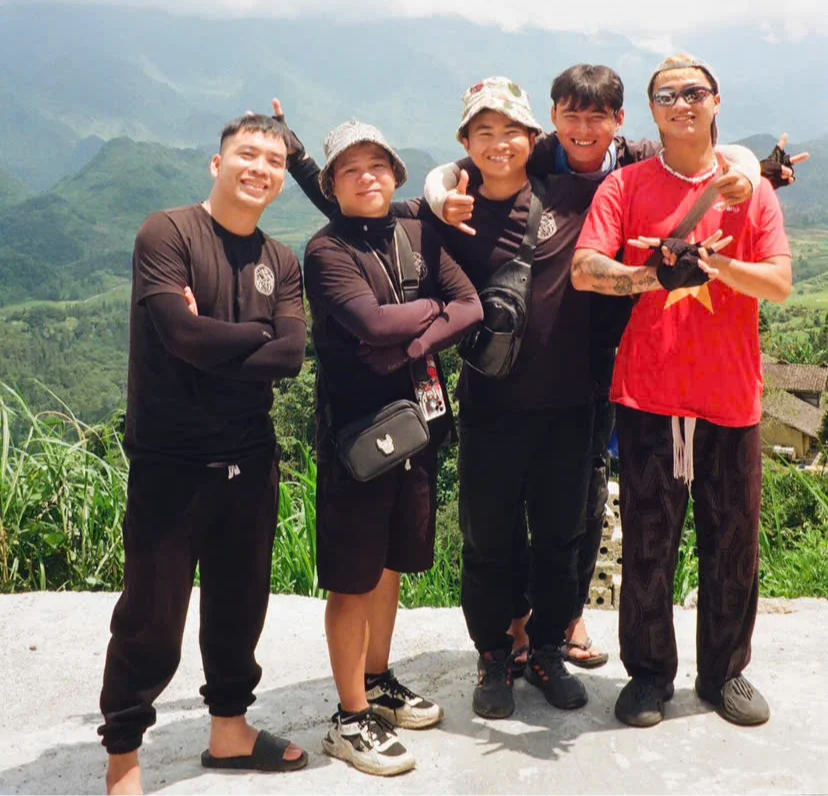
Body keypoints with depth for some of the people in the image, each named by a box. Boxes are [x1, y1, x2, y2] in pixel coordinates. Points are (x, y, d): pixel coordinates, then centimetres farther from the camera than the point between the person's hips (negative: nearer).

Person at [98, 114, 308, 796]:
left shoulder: (282, 264, 10)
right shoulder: (167, 234, -6)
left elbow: (291, 357, -5)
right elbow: (181, 333, -21)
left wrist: (212, 344, -15)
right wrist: (255, 335, -7)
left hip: (250, 460, 6)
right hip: (169, 462, -5)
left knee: (240, 606, 17)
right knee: (151, 618, 4)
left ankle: (230, 730, 36)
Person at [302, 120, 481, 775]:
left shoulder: (419, 235, 9)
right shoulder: (327, 249, -7)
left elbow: (472, 307, -3)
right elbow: (373, 321, -21)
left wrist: (411, 347, -17)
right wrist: (436, 307, -5)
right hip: (355, 425, -5)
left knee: (392, 561, 17)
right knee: (352, 577, 2)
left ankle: (378, 681, 35)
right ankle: (351, 717, 15)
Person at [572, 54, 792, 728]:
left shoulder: (751, 188, 8)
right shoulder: (626, 186, 2)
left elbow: (780, 281, -2)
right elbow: (583, 270, -11)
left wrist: (714, 263, -20)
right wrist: (658, 274, -27)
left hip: (731, 396, 2)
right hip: (650, 394, -2)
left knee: (733, 544, 10)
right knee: (648, 545, 5)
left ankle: (725, 671, 29)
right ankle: (649, 673, 23)